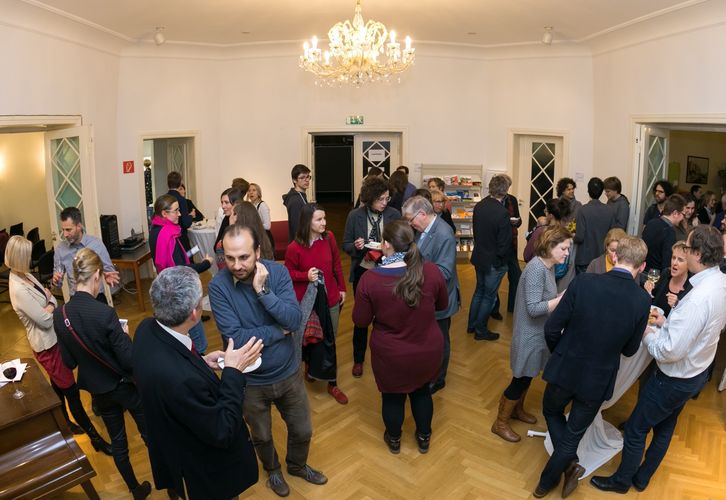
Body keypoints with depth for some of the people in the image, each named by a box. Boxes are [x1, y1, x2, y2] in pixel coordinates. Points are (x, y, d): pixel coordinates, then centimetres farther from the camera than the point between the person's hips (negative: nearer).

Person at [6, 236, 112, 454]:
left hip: (54, 339, 9)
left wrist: (48, 301, -12)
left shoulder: (26, 276, 0)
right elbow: (45, 320, -24)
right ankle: (95, 437, 11)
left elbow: (53, 300, 7)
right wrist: (51, 304, -8)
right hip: (47, 345, -9)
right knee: (71, 391, 0)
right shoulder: (19, 290, -28)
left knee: (58, 385, 25)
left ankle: (65, 423, 46)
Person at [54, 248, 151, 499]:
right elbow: (129, 360, -24)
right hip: (125, 385, -5)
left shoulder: (59, 315, -12)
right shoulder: (104, 312, -29)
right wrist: (124, 335, -8)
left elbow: (69, 362, -1)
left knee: (118, 442, 22)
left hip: (98, 390, 5)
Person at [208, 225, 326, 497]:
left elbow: (295, 321, -24)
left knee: (302, 430, 21)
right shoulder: (218, 286, -22)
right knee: (261, 436, 24)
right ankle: (273, 470, 56)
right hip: (250, 380, -1)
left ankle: (297, 465, 54)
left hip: (288, 372, 2)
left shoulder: (278, 272, -16)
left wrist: (263, 290, -32)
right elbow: (235, 338, -27)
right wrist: (279, 331, -21)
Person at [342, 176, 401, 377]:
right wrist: (356, 246, -24)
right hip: (362, 272, 0)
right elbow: (345, 245, -2)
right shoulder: (355, 215, -9)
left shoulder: (394, 214, -8)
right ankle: (358, 359, 32)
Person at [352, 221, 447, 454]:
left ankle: (394, 439, 47)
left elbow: (361, 320, -12)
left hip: (391, 356, -2)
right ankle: (424, 438, 48)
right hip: (428, 351, 2)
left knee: (392, 396, 24)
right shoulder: (431, 271, -18)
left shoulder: (370, 279, -24)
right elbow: (443, 305, 0)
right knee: (422, 391, 28)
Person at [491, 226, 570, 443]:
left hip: (539, 333, 9)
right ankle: (500, 423, 23)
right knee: (521, 379, 6)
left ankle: (517, 409, 46)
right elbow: (533, 308, -28)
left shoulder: (549, 267, 2)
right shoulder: (536, 269, -26)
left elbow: (546, 298, 6)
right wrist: (563, 298, -26)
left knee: (527, 377, 24)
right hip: (530, 335, -9)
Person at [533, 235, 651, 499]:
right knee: (573, 435, 20)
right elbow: (630, 350, -1)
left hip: (564, 370, 0)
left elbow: (551, 328, -13)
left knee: (551, 412, 30)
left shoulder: (584, 281, -18)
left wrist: (560, 354, 7)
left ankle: (570, 464, 21)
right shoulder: (643, 300, -14)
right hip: (598, 380, 1)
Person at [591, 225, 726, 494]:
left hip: (675, 380, -9)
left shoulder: (698, 298, -36)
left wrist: (647, 333, -15)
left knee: (635, 429, 12)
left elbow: (669, 351, -32)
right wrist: (666, 323, 2)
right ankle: (642, 478, 46)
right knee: (664, 428, 25)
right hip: (696, 371, 9)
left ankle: (621, 481, 34)